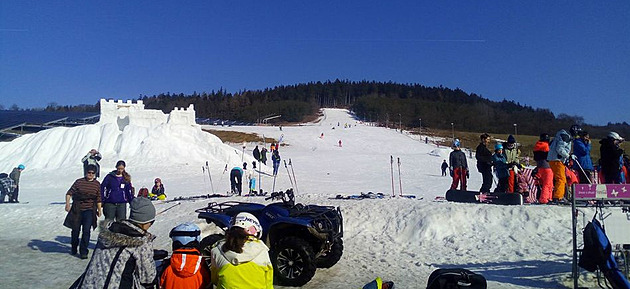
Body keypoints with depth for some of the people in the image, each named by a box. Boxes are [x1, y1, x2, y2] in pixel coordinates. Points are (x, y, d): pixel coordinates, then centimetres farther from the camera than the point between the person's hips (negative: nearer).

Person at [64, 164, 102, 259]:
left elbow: (98, 199, 11)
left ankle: (83, 251, 1)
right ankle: (74, 248, 36)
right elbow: (69, 193, -3)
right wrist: (67, 203, -16)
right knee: (75, 230, 11)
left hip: (89, 210, 0)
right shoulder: (79, 182, -2)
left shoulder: (97, 184, 5)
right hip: (77, 210, 0)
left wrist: (99, 210, 10)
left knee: (86, 231, -9)